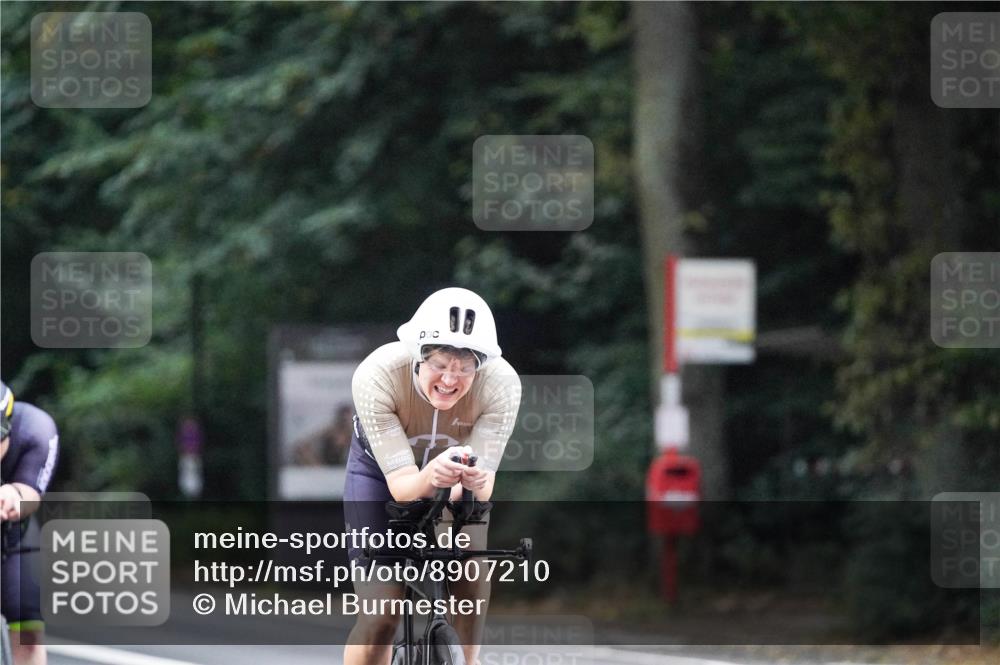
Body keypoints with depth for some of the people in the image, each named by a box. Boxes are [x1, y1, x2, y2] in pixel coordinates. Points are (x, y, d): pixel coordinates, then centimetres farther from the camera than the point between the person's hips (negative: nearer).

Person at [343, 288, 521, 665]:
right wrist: (430, 477, -59)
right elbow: (401, 484, -37)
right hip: (382, 472, -2)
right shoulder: (376, 376, -36)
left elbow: (484, 486, -34)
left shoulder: (501, 384, -32)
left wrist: (474, 481, -58)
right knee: (379, 615, -14)